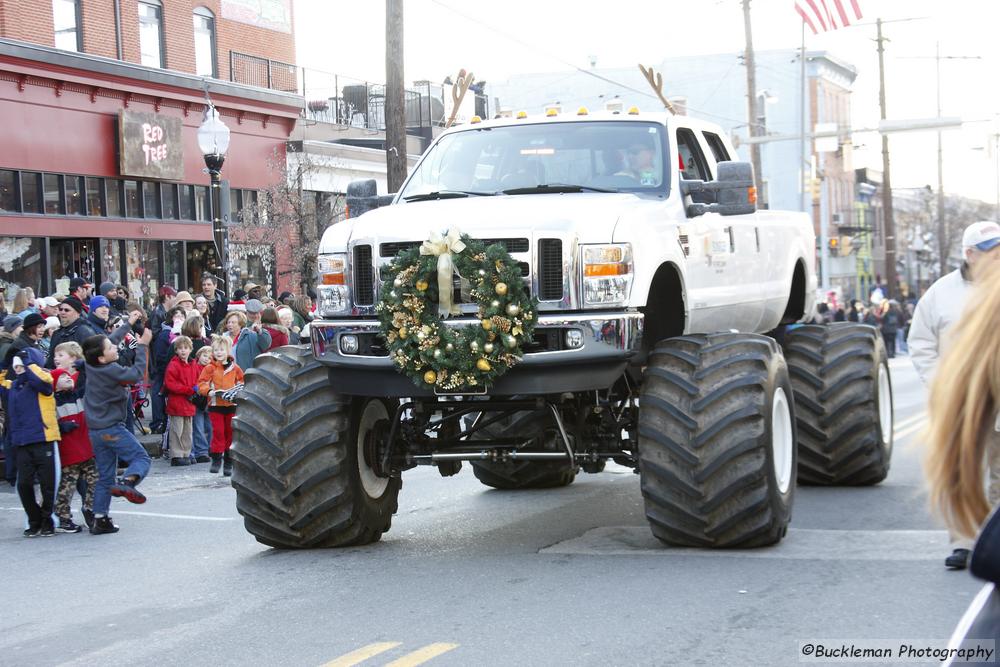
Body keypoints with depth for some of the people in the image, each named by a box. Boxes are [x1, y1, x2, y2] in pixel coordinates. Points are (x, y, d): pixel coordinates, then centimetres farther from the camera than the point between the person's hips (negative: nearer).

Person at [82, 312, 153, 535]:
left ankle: (100, 519, 8)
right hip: (112, 429, -8)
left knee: (104, 476, 12)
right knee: (141, 458, -1)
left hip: (95, 430, 8)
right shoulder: (111, 370, -19)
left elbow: (109, 340, 18)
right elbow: (136, 374, -14)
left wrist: (128, 324, 26)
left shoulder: (92, 365, 3)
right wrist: (143, 345, -10)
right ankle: (127, 482, -30)